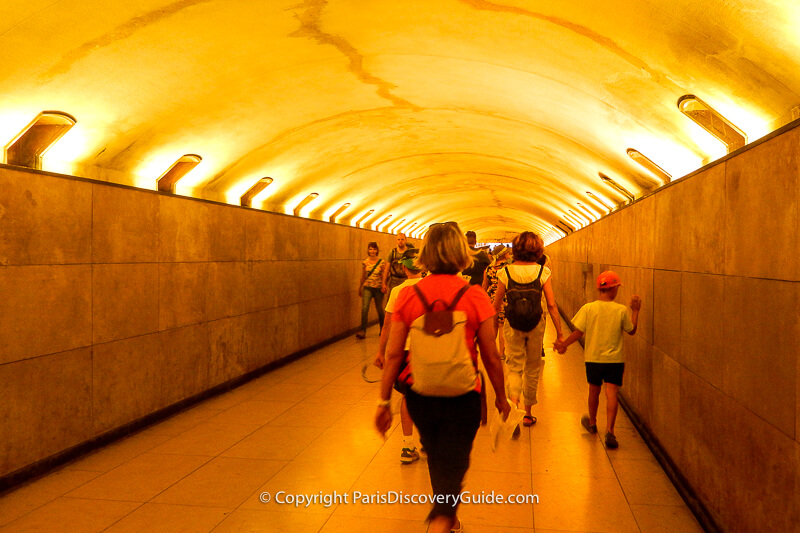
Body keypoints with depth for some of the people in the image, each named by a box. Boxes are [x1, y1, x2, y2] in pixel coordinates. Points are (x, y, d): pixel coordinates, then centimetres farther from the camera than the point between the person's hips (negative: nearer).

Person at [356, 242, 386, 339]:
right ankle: (363, 331, -15)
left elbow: (383, 276, -3)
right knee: (364, 308, -14)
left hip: (378, 288, -1)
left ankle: (383, 329, 29)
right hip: (367, 288, 1)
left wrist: (384, 285, -20)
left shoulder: (382, 262, -1)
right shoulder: (365, 262, 6)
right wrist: (359, 289, 21)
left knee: (379, 309, 8)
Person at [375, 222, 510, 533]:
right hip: (463, 399, -2)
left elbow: (393, 354, -6)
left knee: (437, 460, 24)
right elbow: (491, 358, -6)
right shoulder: (475, 297, -11)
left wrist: (384, 401, 3)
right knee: (453, 464, 10)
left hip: (420, 397, 3)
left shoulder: (408, 295, -7)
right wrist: (501, 397, 9)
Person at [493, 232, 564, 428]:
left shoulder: (506, 272, -6)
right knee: (532, 369, 15)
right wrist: (559, 333, 0)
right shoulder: (543, 271, -7)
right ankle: (528, 414, 26)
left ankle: (513, 405, -19)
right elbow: (551, 305, -7)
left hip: (512, 325, -1)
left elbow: (497, 304, 1)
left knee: (514, 367, 7)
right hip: (535, 325, 1)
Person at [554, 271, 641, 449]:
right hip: (615, 359, -1)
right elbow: (632, 331, 6)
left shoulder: (588, 308, -8)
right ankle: (609, 431, -14)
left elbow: (578, 332, -7)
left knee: (594, 390, 18)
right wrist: (635, 311, 15)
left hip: (593, 358, 1)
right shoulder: (621, 310, -7)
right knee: (612, 393, -3)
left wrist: (564, 344, 7)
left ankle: (592, 422, 38)